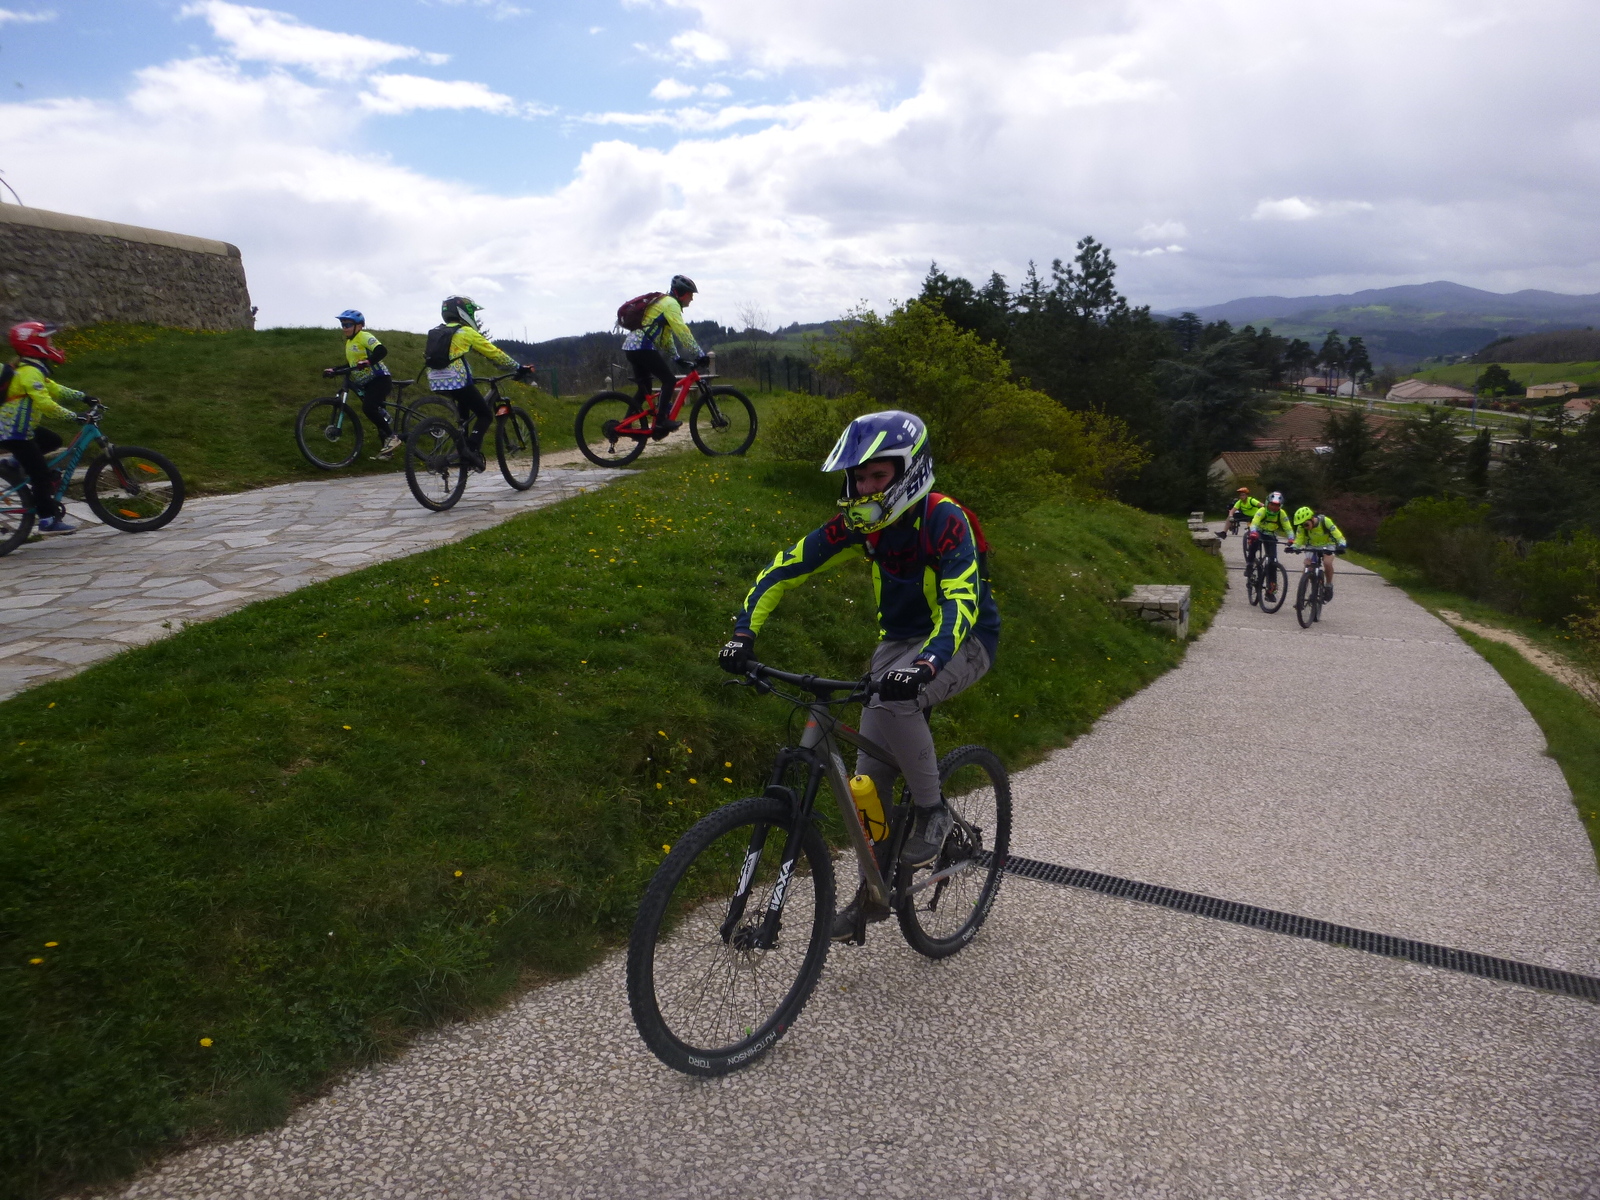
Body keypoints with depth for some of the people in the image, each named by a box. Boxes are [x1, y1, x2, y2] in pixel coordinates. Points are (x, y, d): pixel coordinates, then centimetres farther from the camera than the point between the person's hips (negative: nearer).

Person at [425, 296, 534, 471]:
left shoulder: (436, 332, 20)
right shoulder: (466, 332, 0)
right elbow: (494, 353, 1)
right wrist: (519, 368, 8)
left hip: (436, 382, 7)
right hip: (457, 382, -7)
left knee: (464, 413, 31)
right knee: (485, 415, 6)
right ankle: (472, 449, -14)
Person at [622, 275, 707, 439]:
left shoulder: (664, 303, 26)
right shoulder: (671, 304, -6)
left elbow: (666, 335, 28)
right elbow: (683, 332, -16)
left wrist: (677, 357, 23)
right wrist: (699, 355, -15)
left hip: (631, 346, 10)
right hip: (642, 347, -10)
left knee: (644, 387, 16)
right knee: (669, 380, -7)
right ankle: (661, 421, -12)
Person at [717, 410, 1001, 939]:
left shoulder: (944, 519, -24)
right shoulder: (857, 522, -8)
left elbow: (962, 601, -36)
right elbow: (785, 567, -8)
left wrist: (925, 665, -53)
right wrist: (743, 634, -19)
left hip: (962, 643, -6)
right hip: (900, 641, 6)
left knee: (893, 701, -36)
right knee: (871, 771, 1)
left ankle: (932, 811, -11)